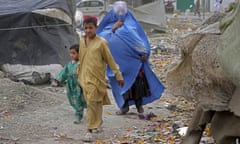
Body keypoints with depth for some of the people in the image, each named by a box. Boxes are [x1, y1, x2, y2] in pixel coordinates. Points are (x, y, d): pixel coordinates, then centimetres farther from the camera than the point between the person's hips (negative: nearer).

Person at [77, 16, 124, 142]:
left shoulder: (101, 43, -9)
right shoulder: (82, 41, 8)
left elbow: (110, 60, -5)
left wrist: (118, 75, -3)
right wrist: (79, 75, 22)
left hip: (96, 78, -5)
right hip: (85, 78, 5)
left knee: (92, 104, -10)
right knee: (95, 103, 17)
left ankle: (90, 131, -10)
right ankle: (98, 124, 33)